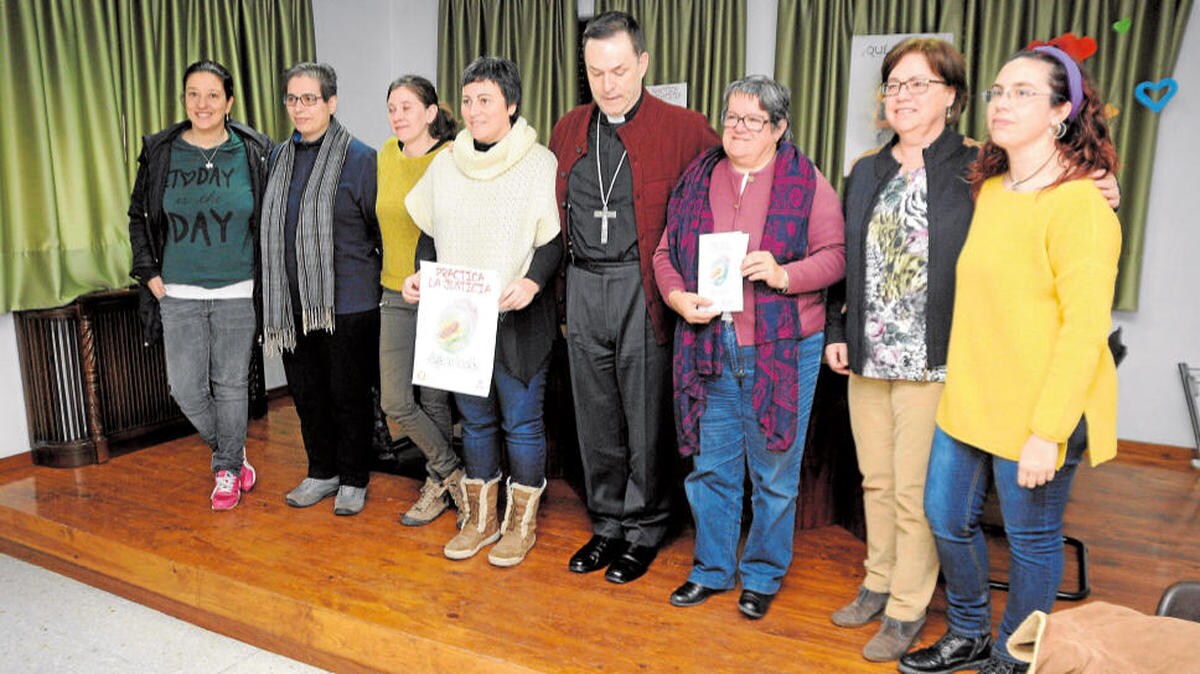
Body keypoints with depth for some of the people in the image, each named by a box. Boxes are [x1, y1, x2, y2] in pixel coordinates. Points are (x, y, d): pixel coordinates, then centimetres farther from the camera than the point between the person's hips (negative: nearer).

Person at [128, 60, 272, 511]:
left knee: (231, 385, 7)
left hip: (237, 291, -1)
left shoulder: (255, 152, -2)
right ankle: (230, 452, 29)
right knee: (186, 388, 3)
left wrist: (266, 276, 0)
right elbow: (138, 216, 11)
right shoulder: (159, 152, 2)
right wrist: (149, 273, 3)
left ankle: (227, 471, 25)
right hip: (178, 292, 2)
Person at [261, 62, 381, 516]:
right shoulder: (279, 157, 11)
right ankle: (322, 473, 31)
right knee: (305, 390, 14)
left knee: (349, 393, 5)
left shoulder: (360, 158, -8)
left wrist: (378, 281, -1)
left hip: (346, 303, -6)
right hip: (292, 301, 6)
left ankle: (353, 480, 21)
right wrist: (274, 285, 18)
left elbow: (382, 228, -3)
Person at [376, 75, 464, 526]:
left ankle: (439, 481, 25)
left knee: (435, 400, 3)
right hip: (397, 296, 6)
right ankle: (451, 475, 22)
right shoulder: (387, 155, 7)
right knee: (395, 403, 3)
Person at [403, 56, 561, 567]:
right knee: (475, 418, 14)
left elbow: (555, 240, -8)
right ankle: (480, 519, 29)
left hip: (518, 318, -5)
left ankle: (522, 522, 21)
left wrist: (532, 281, -25)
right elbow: (431, 233, 17)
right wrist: (421, 275, 0)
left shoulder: (540, 163, -5)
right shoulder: (445, 165, 10)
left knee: (521, 421, 3)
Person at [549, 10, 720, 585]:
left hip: (643, 289, -4)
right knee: (596, 418, 12)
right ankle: (607, 525, 29)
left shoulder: (682, 129, -4)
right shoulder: (567, 130, 11)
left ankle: (644, 530, 23)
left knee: (646, 418, 5)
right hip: (583, 288, 5)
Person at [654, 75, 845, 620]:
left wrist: (784, 275, -21)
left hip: (782, 350, -3)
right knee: (711, 467, 12)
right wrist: (679, 297, -9)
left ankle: (763, 576, 27)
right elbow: (665, 254, 10)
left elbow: (834, 255, -4)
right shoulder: (696, 179, 10)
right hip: (707, 346, 3)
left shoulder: (806, 183, 0)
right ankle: (711, 569, 29)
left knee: (774, 473, 8)